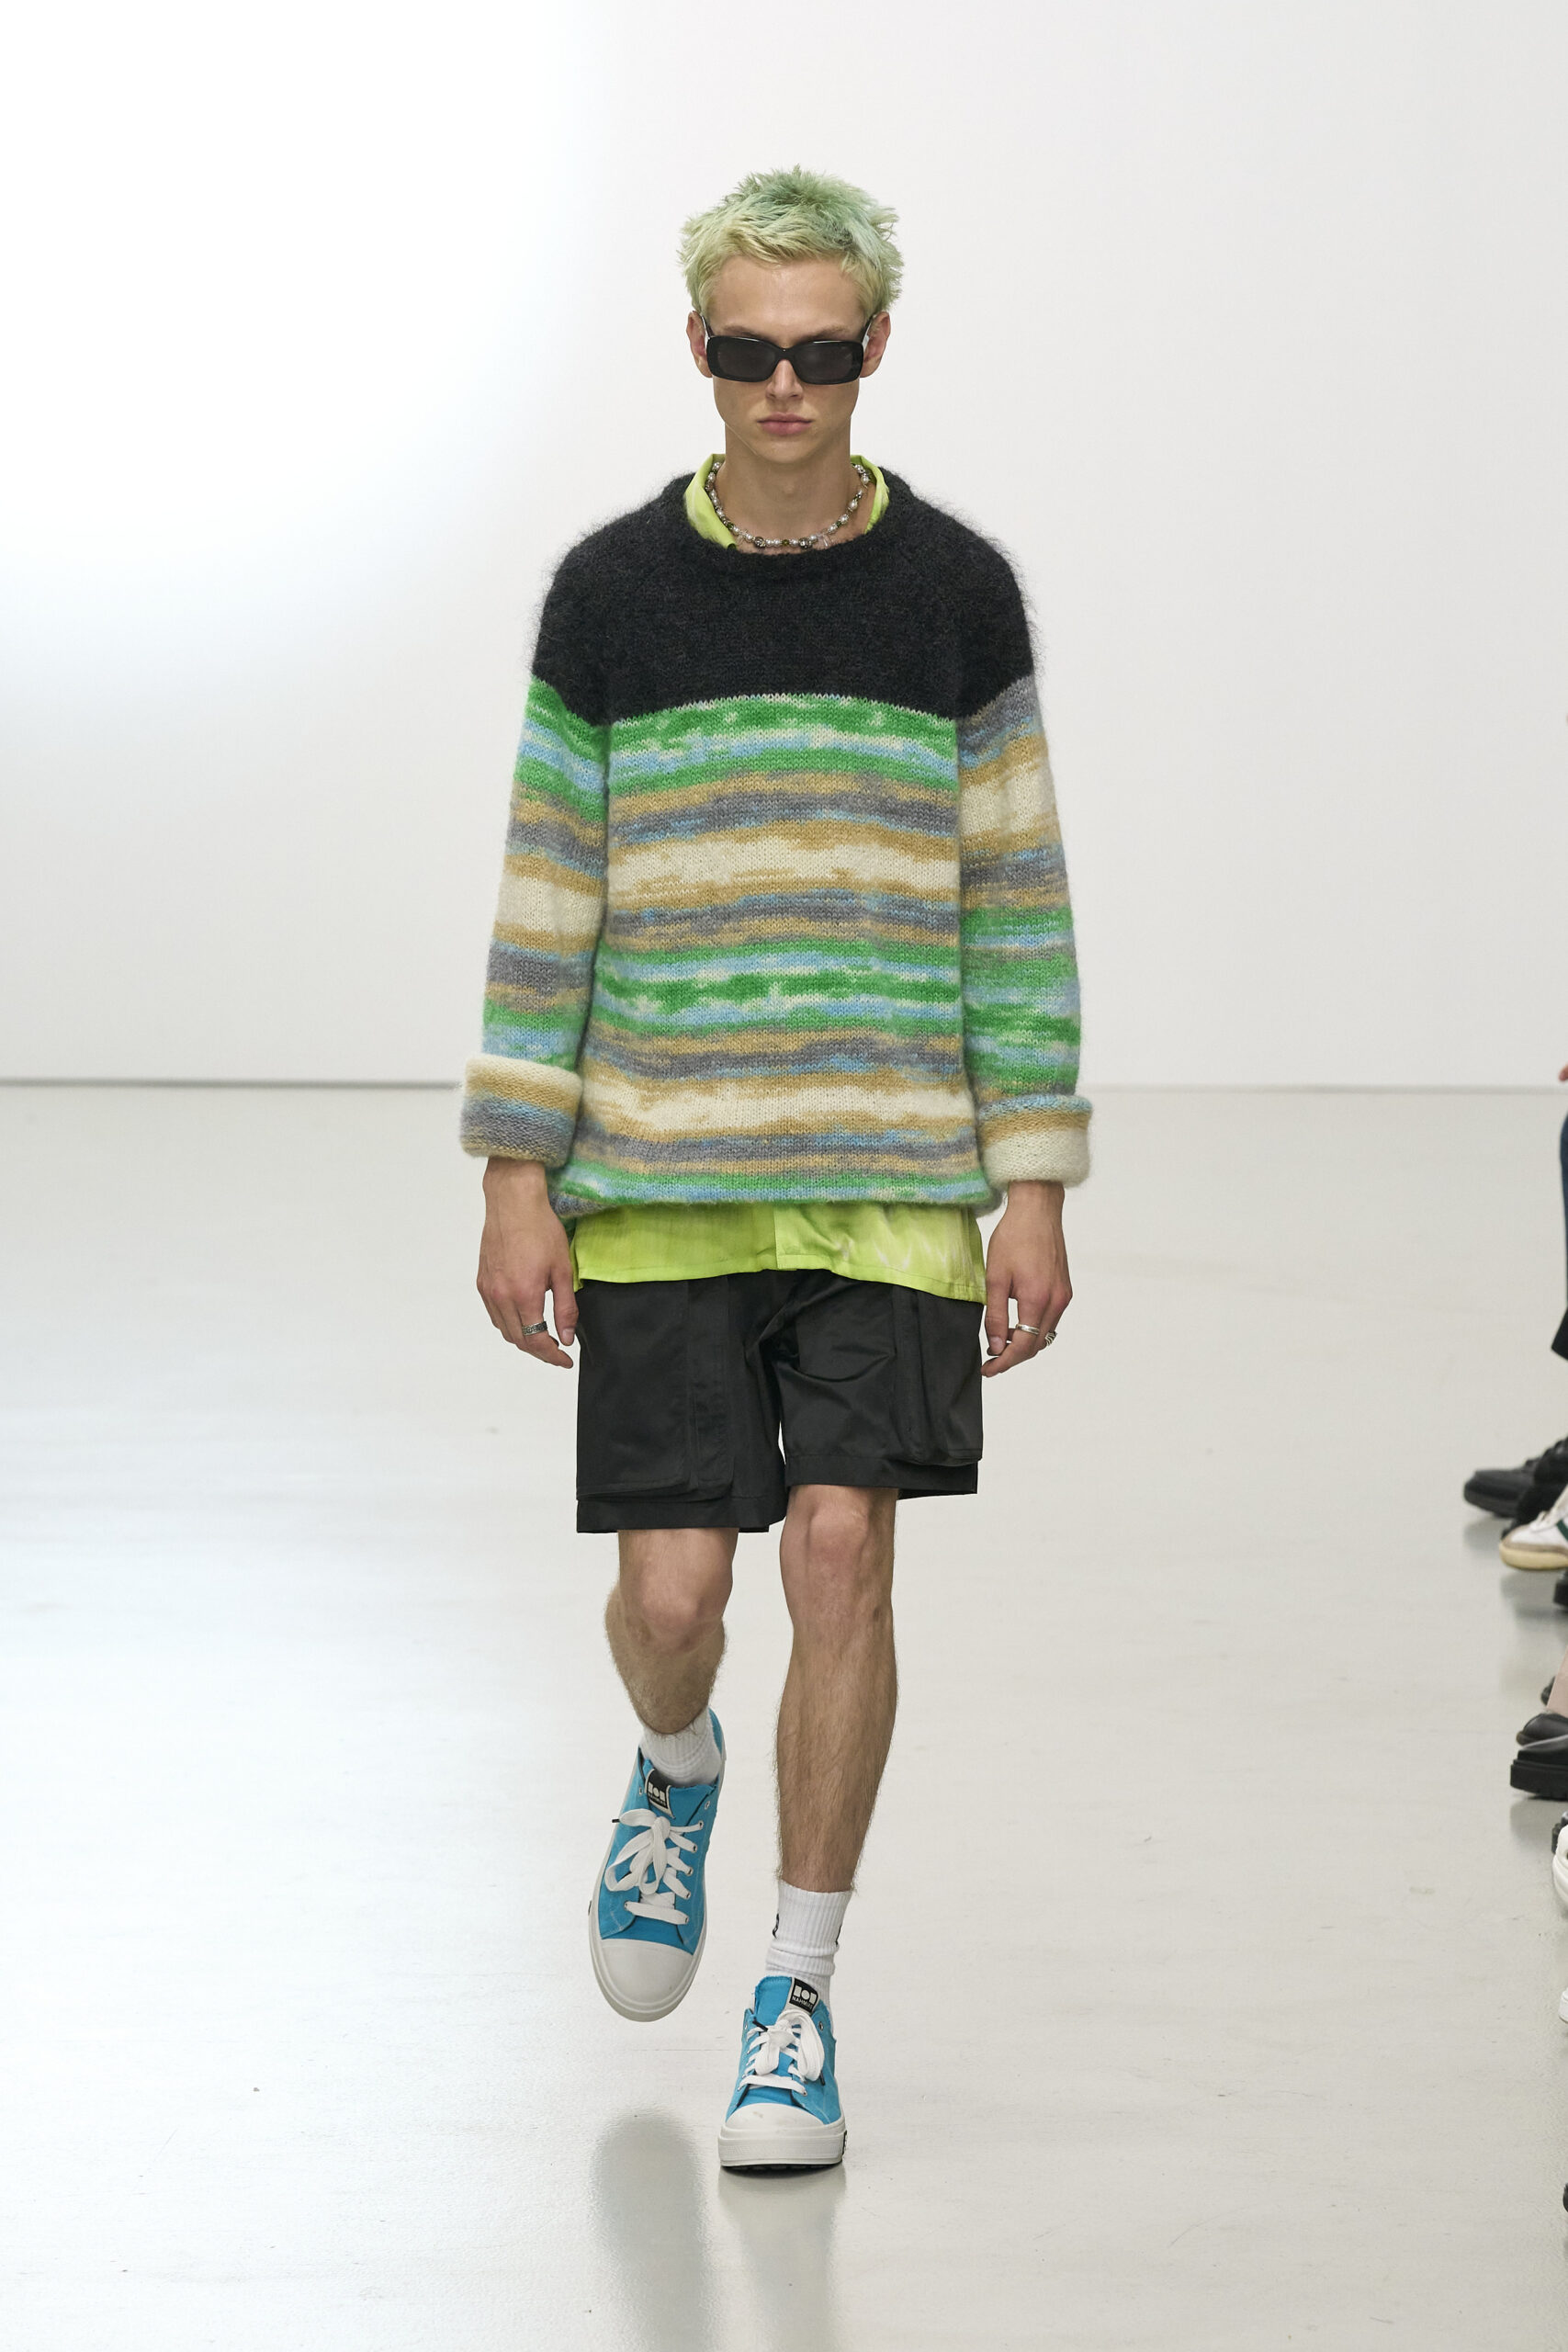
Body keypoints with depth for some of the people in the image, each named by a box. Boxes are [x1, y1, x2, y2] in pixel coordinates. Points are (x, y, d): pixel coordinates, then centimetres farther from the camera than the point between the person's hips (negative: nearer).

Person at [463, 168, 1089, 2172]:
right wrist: (516, 1181, 0)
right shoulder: (611, 595, 2)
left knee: (841, 1550, -9)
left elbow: (1013, 899, 5)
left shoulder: (955, 594, 2)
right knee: (672, 1585, -2)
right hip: (657, 1179, 0)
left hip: (892, 1172, 0)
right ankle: (676, 1779, 35)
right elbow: (549, 888, 5)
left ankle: (797, 2004, 4)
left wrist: (1032, 1190, 1)